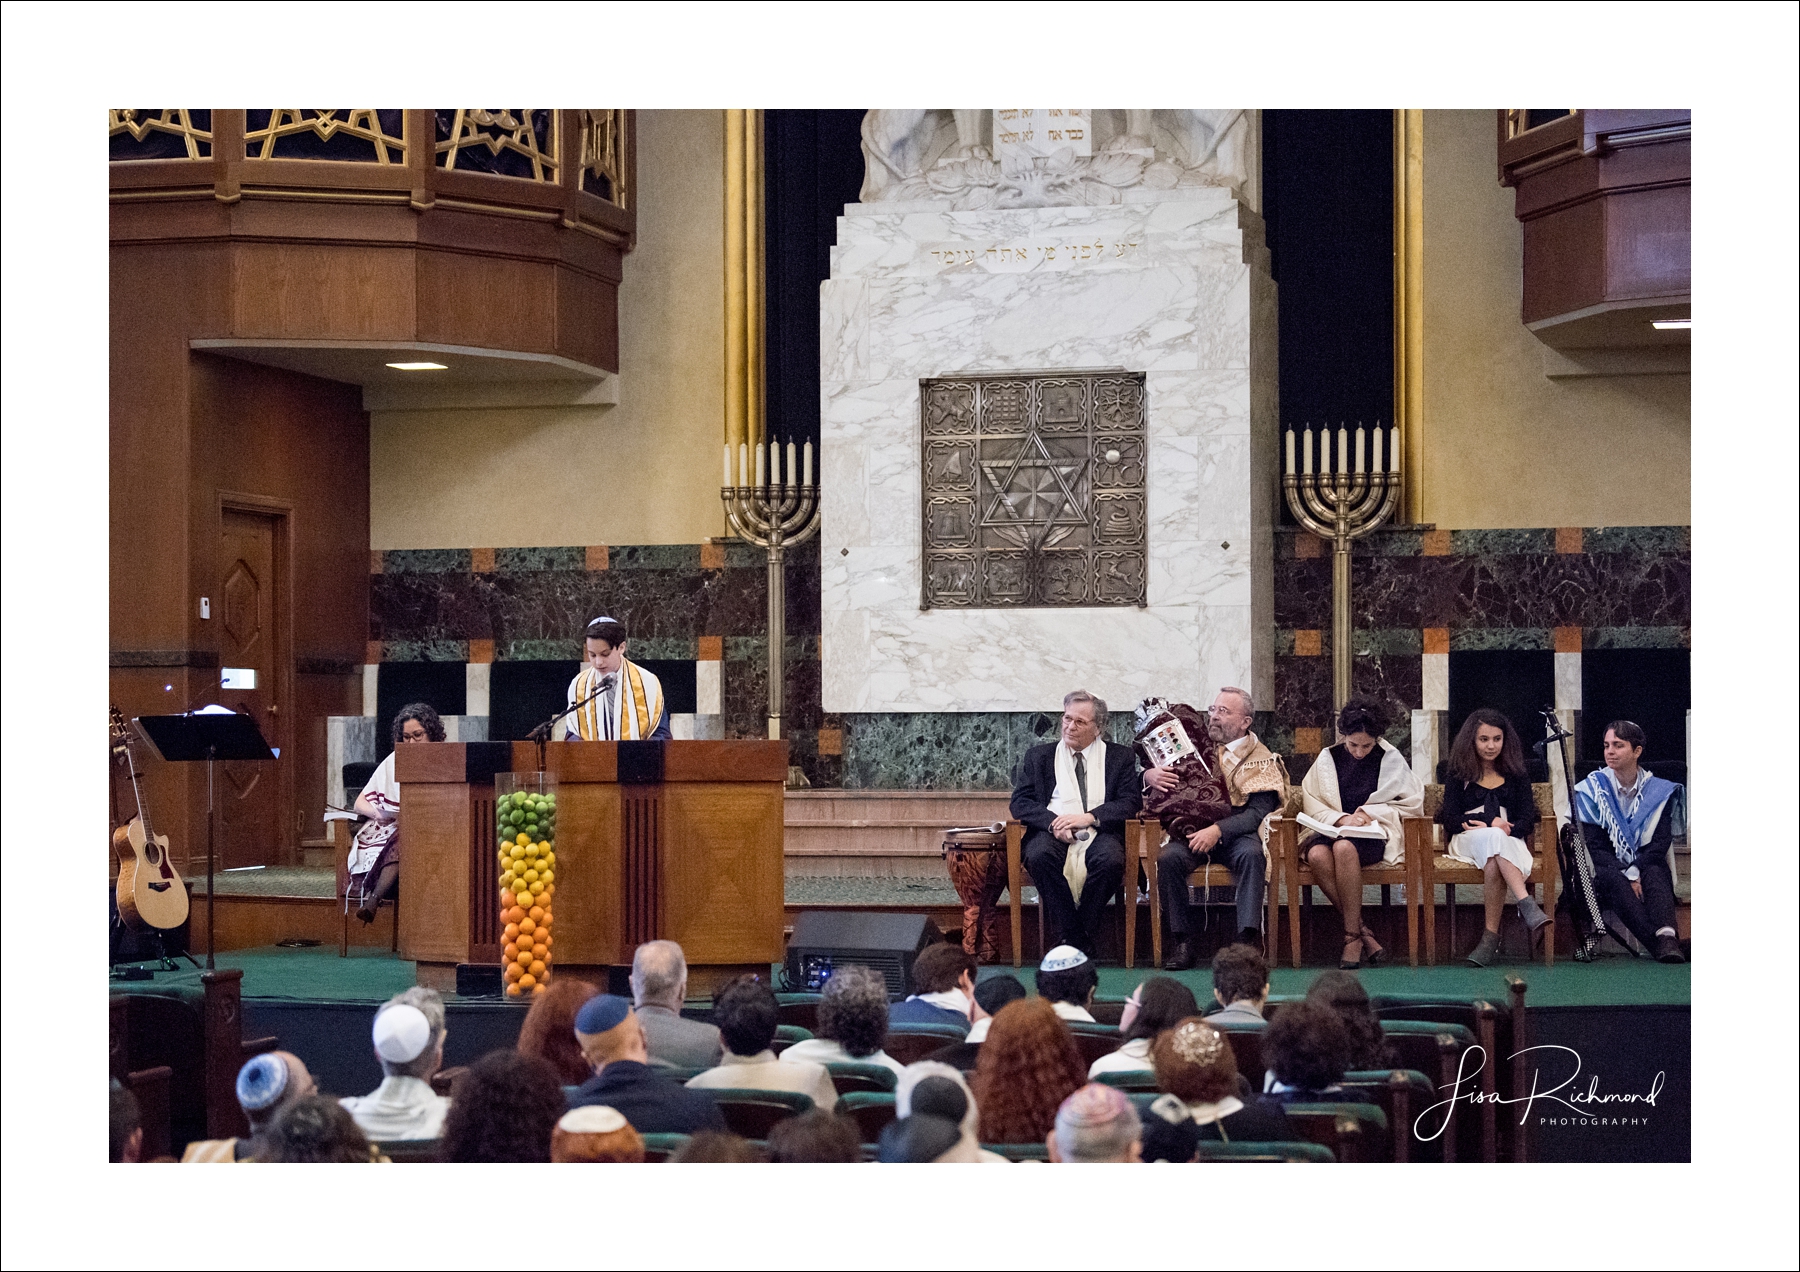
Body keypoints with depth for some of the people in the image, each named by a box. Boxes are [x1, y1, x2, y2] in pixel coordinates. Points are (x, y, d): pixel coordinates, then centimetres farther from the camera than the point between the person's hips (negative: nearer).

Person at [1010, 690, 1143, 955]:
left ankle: (1084, 933, -18)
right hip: (1053, 831, 1)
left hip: (1099, 832, -1)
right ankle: (1069, 935, -25)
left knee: (1110, 859, -35)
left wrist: (1088, 817, -13)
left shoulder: (1120, 757, 15)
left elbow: (1132, 801, 2)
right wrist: (1052, 823, -13)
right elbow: (1020, 802, 8)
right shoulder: (1038, 757, 18)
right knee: (1039, 855, -34)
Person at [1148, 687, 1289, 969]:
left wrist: (1218, 830, -25)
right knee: (1169, 858, -29)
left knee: (1251, 854, -35)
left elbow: (1257, 811, -9)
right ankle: (1183, 943, -24)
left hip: (1236, 832, -2)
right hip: (1193, 830, 2)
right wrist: (1149, 775, -9)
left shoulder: (1260, 759, 3)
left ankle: (1249, 938, -35)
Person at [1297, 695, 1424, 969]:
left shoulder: (1391, 760, 10)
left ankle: (1352, 936, -31)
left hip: (1375, 834, -2)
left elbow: (1413, 803, 9)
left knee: (1344, 847, -39)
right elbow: (1311, 804, 8)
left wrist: (1371, 812, -5)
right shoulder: (1327, 759, 13)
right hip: (1331, 830, 2)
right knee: (1317, 855, -36)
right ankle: (1363, 932, -29)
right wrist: (1341, 818, -11)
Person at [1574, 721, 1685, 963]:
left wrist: (1635, 873, -20)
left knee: (1656, 874, -34)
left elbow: (1660, 843, -2)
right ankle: (1664, 943, -53)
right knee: (1614, 880, -36)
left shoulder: (1658, 791, 7)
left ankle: (1666, 938, -58)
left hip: (1646, 870, 1)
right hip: (1608, 871, -1)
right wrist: (1626, 877, -19)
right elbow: (1594, 846, -4)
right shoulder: (1591, 789, 3)